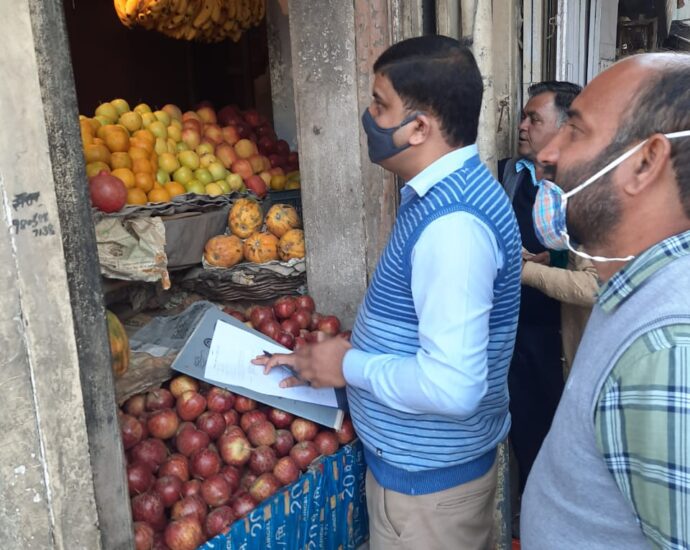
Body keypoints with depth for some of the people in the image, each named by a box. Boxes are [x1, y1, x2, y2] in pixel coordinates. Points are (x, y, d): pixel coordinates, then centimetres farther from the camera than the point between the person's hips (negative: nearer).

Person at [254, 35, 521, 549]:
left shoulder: (452, 222, -30)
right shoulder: (448, 192, 3)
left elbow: (452, 386, -33)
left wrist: (348, 366, -19)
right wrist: (342, 352, 4)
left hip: (427, 472, -9)